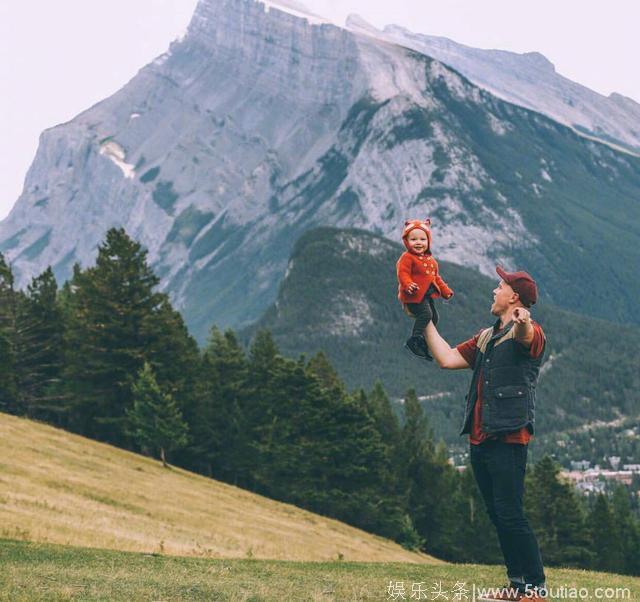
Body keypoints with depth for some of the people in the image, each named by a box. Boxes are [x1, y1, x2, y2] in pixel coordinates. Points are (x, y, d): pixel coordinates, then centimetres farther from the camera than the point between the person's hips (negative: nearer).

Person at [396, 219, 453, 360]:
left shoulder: (430, 259, 16)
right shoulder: (407, 258, -12)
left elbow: (436, 277, 24)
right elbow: (403, 273, -23)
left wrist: (445, 290, 21)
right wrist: (408, 285, -41)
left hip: (427, 295, 10)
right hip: (414, 295, -10)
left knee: (434, 317, 15)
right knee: (425, 314, -25)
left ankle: (423, 344, 27)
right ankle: (414, 340, -19)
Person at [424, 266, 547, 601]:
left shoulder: (530, 333, -5)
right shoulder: (485, 338, 23)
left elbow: (526, 336, -30)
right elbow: (447, 359, 20)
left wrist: (522, 322, -54)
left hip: (509, 439, -9)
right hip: (479, 441, 9)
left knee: (510, 515, -12)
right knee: (498, 516, 10)